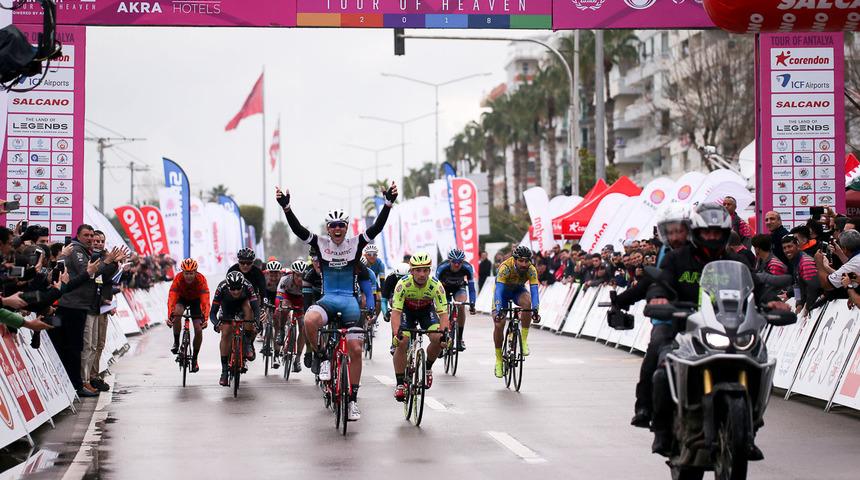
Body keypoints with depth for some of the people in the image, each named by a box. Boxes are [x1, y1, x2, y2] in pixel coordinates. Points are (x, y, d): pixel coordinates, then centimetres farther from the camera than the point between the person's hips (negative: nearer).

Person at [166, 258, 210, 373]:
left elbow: (205, 301, -39)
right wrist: (169, 317, -51)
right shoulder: (178, 279, -33)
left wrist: (205, 319, -51)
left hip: (196, 300, 0)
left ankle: (195, 358, 9)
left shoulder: (201, 279, -34)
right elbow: (171, 299, -39)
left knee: (198, 330, -10)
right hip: (182, 298, 0)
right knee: (177, 312, -34)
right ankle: (176, 342, -14)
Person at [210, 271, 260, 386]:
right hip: (227, 309, 0)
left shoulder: (247, 286, -35)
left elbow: (256, 308, -38)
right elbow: (212, 312, -31)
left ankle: (247, 344, -22)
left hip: (243, 304, 0)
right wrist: (216, 323, -51)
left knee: (248, 308, -35)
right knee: (225, 335, -18)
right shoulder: (221, 288, -35)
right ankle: (224, 370, -11)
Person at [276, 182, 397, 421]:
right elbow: (298, 229, -8)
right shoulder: (321, 243, 4)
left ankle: (353, 399, 5)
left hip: (349, 301, 0)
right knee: (309, 321, -35)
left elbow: (377, 227, -9)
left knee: (355, 349, -8)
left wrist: (388, 204, -22)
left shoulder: (356, 244, 2)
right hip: (328, 299, 0)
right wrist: (286, 207, -22)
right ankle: (323, 358, -8)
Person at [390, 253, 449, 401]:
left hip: (427, 309, 1)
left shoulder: (436, 286, -30)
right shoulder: (403, 284, -33)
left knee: (438, 339, -22)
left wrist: (444, 332, -49)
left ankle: (427, 367, 7)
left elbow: (443, 313, -31)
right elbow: (396, 312, -36)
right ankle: (400, 384, -10)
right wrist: (396, 333, -52)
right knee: (401, 342, -22)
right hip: (407, 309, -1)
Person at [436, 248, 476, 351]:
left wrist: (472, 304, -37)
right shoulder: (442, 267, -35)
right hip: (444, 287, 0)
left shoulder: (467, 268, -32)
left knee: (461, 306, -26)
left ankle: (460, 338, -14)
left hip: (459, 287, 0)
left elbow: (471, 288, -27)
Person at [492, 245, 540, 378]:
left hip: (518, 290, 2)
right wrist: (499, 310, -56)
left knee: (527, 302, -34)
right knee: (498, 325, -15)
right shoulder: (505, 267, -35)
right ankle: (499, 359, 4)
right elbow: (498, 290, -43)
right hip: (503, 290, -1)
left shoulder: (531, 270, -28)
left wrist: (535, 310, -52)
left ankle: (524, 339, -20)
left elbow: (534, 291, -37)